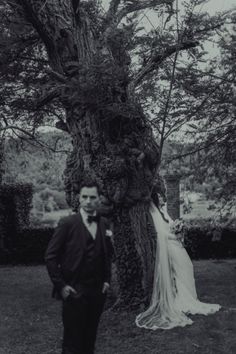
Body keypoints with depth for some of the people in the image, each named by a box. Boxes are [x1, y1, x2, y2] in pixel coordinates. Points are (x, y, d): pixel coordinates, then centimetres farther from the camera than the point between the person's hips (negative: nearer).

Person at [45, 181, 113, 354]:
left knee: (90, 339, 13)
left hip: (98, 291, 5)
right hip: (74, 292, -4)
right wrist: (60, 285, -10)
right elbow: (51, 256, -7)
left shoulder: (104, 224, 6)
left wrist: (107, 279, 9)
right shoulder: (68, 224, -9)